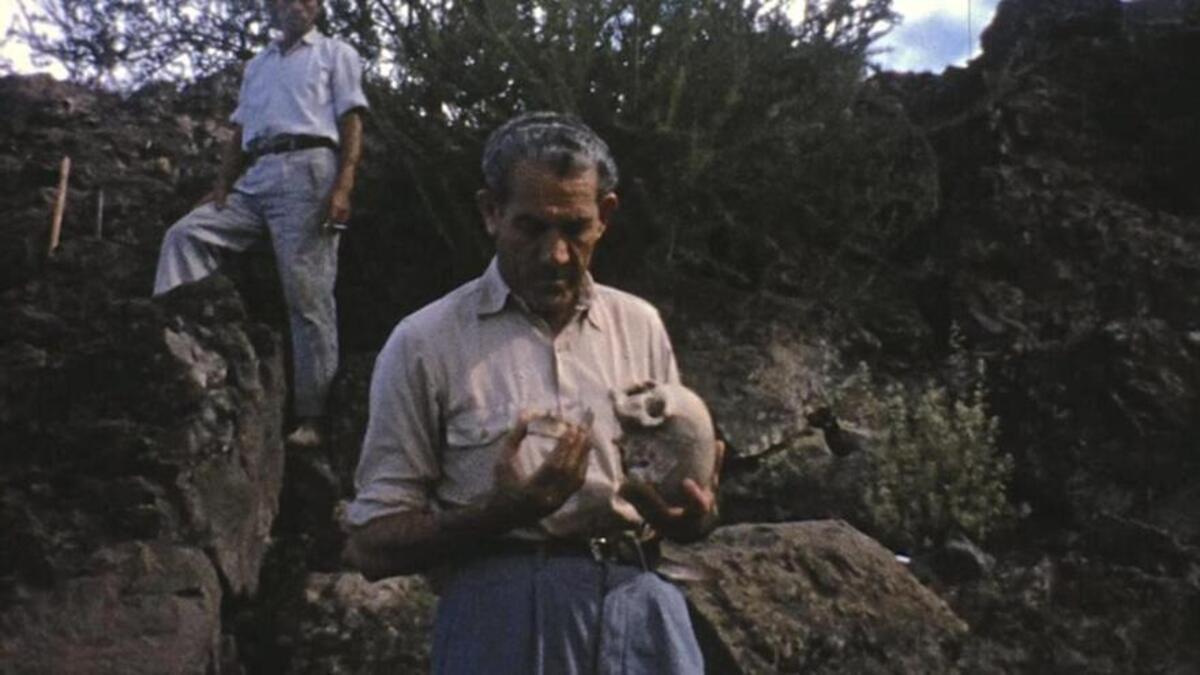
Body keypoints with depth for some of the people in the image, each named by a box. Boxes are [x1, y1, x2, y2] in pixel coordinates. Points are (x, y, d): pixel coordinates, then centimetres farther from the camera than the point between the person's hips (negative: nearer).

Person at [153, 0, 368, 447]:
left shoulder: (336, 54, 13)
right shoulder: (257, 66, 29)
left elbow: (351, 124, 1)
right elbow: (240, 133, 23)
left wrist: (343, 188, -14)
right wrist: (221, 186, 6)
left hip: (307, 170, -6)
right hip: (257, 178, 6)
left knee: (308, 297, -11)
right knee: (185, 234, -13)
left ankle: (311, 417, -13)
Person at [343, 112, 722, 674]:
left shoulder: (639, 325, 10)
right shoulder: (425, 343, -2)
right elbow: (372, 545, -3)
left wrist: (692, 515, -8)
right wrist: (503, 513, -19)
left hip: (641, 603, 4)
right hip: (506, 612, -3)